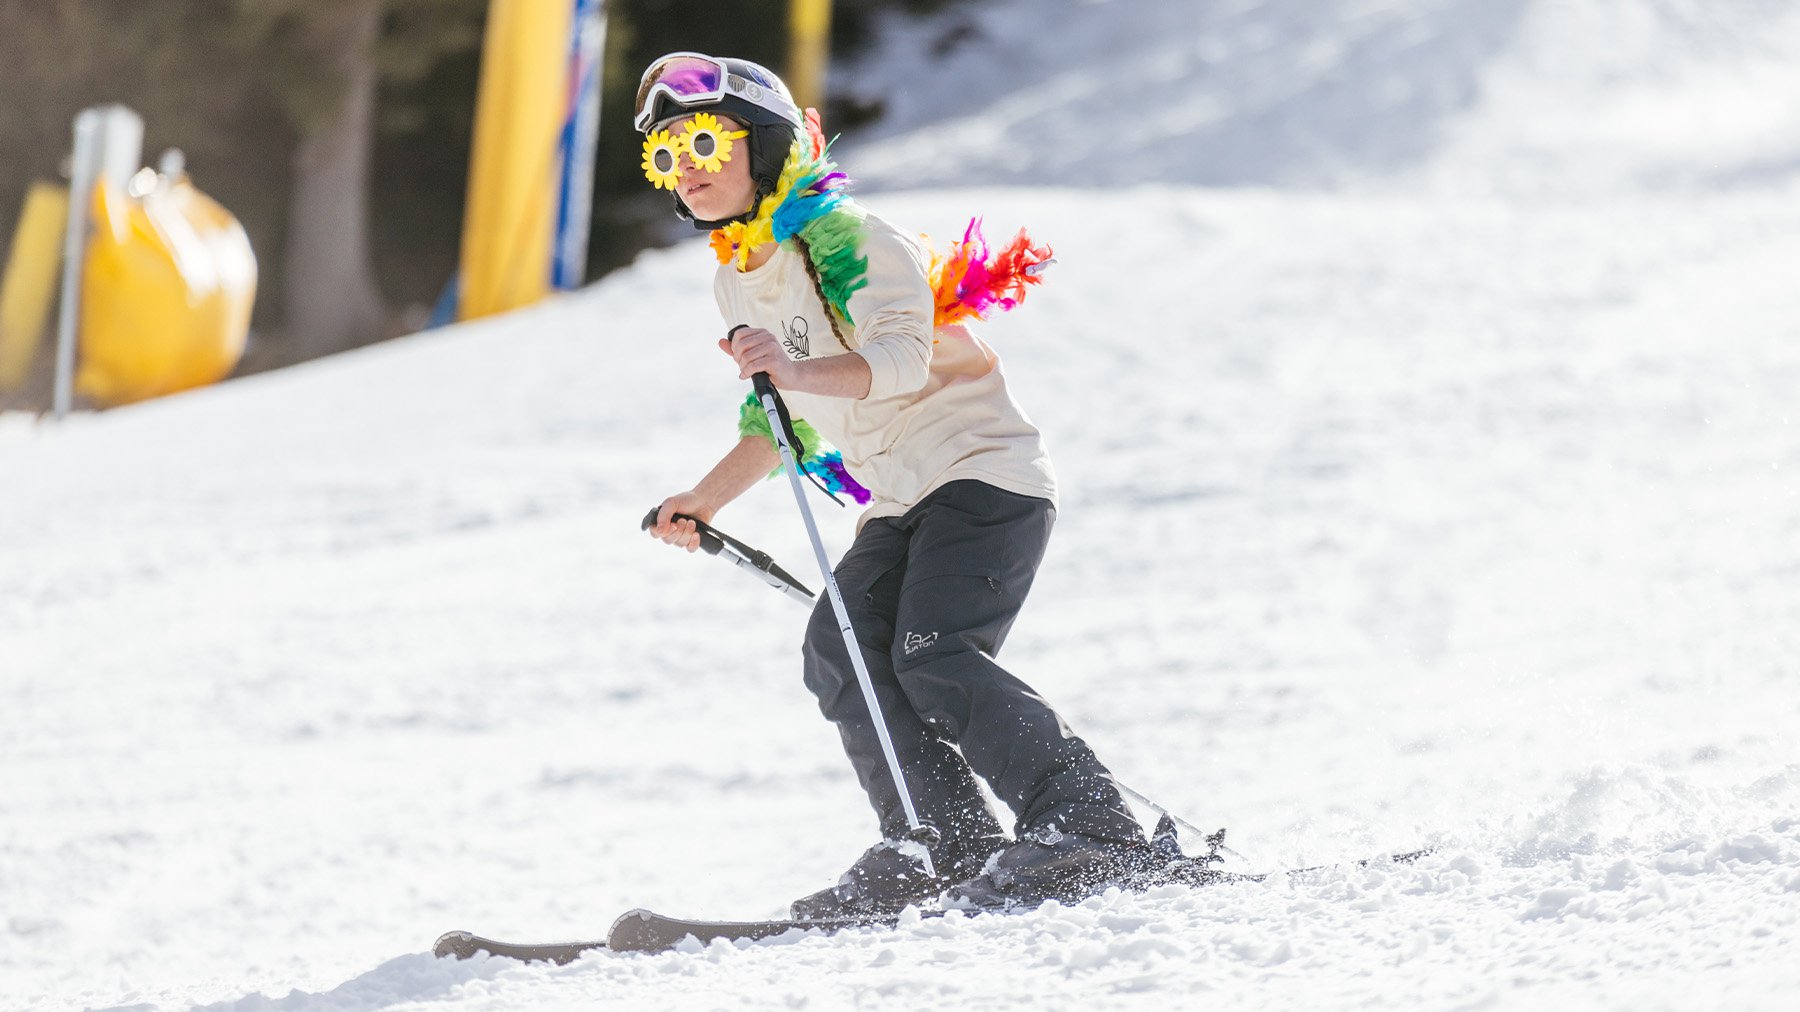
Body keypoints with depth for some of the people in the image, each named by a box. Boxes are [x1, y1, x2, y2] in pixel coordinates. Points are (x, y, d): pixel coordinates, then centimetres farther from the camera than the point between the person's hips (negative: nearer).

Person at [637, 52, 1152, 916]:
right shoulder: (738, 282, 15)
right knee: (841, 650, -10)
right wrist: (704, 502, 20)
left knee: (935, 658, -23)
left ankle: (1087, 823, -23)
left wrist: (798, 370, -46)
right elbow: (785, 423, 27)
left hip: (982, 468, -9)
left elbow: (902, 357, -30)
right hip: (901, 502, 9)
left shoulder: (845, 237, -13)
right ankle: (945, 845, -11)